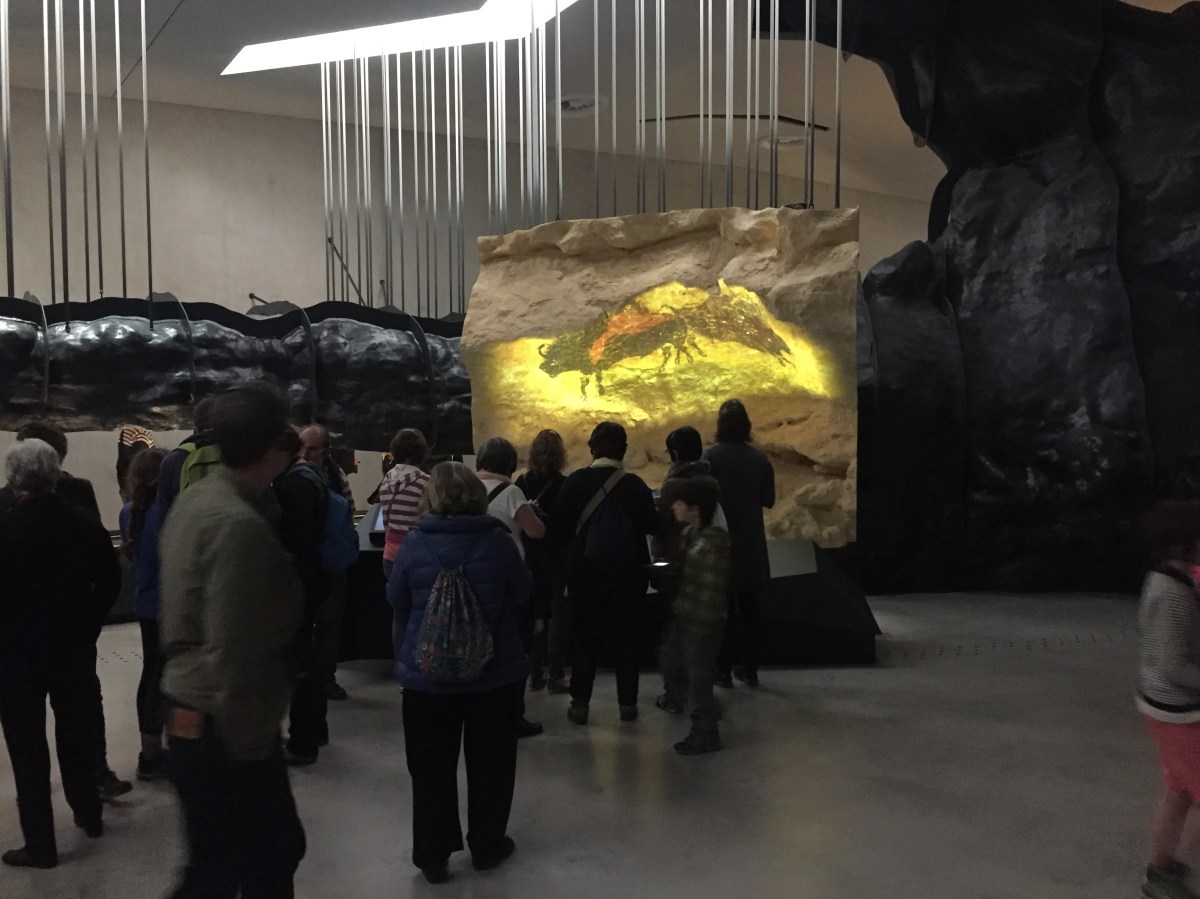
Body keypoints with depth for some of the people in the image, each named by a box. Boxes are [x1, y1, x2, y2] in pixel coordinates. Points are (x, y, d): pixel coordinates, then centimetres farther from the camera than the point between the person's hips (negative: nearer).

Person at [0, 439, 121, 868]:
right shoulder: (84, 523, -6)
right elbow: (110, 581, 1)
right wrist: (86, 624, 10)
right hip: (73, 645, 4)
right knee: (77, 733, 20)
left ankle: (40, 844, 14)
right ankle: (89, 814, 33)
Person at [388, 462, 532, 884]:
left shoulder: (415, 544, -11)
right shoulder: (498, 540, -12)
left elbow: (396, 601, 1)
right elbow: (523, 593, 1)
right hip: (495, 671, 0)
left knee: (432, 767, 13)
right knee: (490, 762, 16)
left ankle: (433, 855, 21)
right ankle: (486, 846, 29)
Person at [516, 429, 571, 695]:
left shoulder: (522, 483, -5)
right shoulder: (564, 485, -15)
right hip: (557, 557, -4)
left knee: (534, 613, 14)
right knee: (558, 614, 5)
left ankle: (535, 672, 19)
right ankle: (555, 676, 7)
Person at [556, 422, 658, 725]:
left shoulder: (575, 481, -8)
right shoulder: (636, 484, -7)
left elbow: (562, 524, -7)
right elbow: (651, 526, -3)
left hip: (586, 569, 0)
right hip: (628, 570, 0)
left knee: (585, 636, 10)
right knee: (625, 637, 10)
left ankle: (580, 703, 9)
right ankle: (628, 703, 14)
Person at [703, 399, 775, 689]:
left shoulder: (711, 455, -13)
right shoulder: (760, 458, -3)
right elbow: (768, 500, 2)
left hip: (720, 540, -3)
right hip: (751, 542, 3)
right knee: (749, 607, 13)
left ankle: (723, 671, 12)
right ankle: (750, 669, 20)